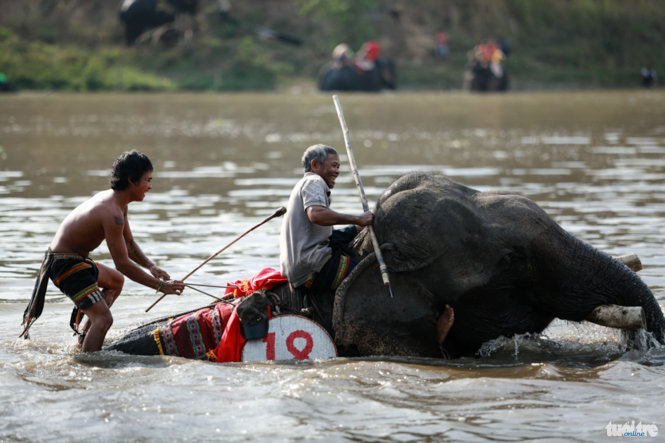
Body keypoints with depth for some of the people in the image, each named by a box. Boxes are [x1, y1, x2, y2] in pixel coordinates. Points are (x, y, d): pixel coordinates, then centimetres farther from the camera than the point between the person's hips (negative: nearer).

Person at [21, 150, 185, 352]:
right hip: (65, 265, -11)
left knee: (116, 280, 33)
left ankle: (85, 336, 32)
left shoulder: (113, 200, 5)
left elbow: (128, 243, 15)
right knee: (103, 318, -21)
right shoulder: (111, 213, -27)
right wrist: (160, 286, -21)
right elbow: (122, 263, -25)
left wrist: (150, 266, 0)